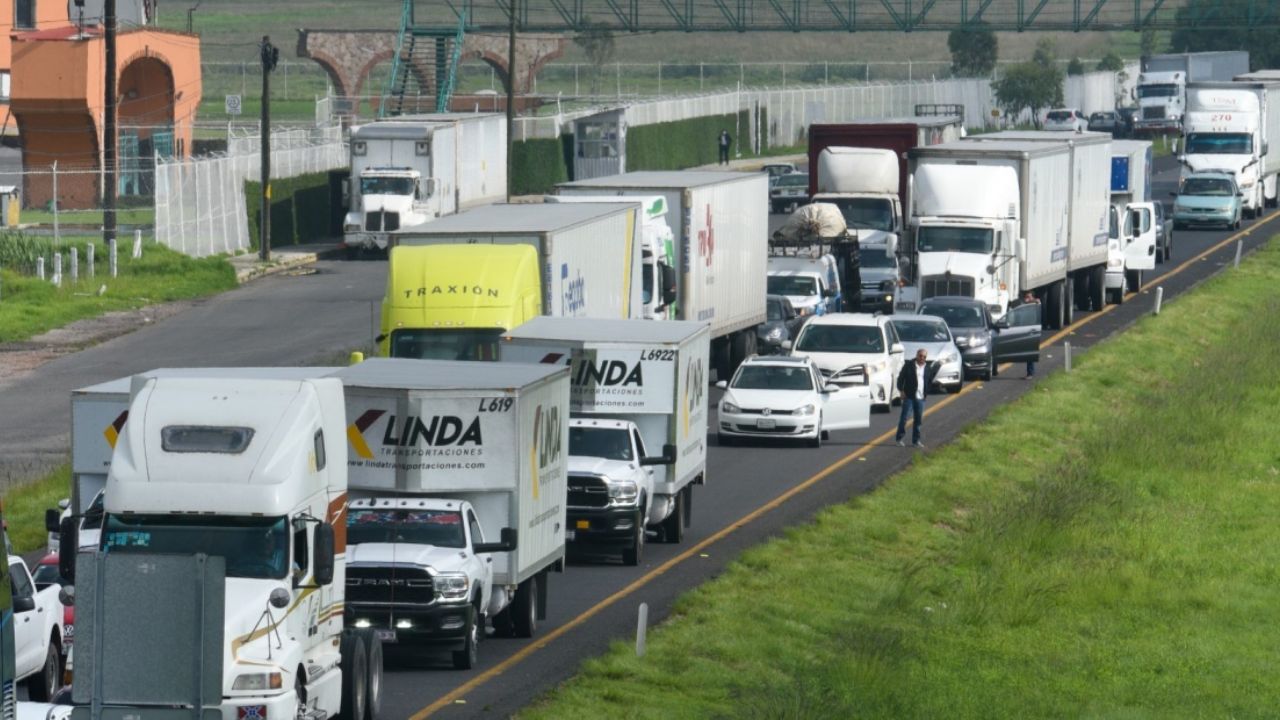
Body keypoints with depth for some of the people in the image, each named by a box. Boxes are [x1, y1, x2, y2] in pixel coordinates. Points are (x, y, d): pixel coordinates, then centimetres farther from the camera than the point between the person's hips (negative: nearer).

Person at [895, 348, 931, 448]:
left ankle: (916, 440, 15)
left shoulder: (927, 368, 9)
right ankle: (899, 438, 3)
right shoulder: (909, 366, -3)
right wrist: (901, 390, -10)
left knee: (918, 419, 7)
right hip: (909, 396, -4)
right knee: (904, 417, -4)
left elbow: (929, 380, 17)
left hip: (920, 398, 4)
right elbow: (901, 378, -2)